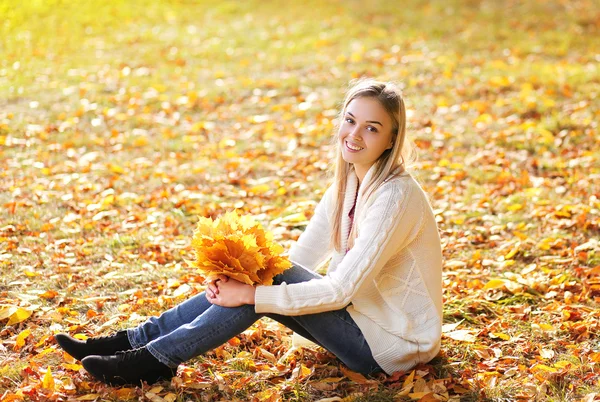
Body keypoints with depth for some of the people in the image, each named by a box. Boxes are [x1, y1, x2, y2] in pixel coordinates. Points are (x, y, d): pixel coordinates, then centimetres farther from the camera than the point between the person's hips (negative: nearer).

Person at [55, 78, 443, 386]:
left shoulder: (396, 197, -23)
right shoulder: (346, 186, 4)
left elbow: (341, 289, -26)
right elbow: (299, 263, 3)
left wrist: (251, 294, -24)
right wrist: (238, 279, -15)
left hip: (395, 343, -8)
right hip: (362, 313, 8)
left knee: (270, 280, -21)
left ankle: (157, 358, -14)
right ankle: (135, 340, -2)